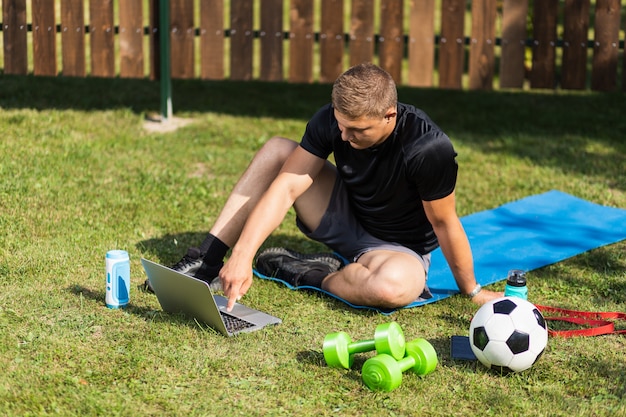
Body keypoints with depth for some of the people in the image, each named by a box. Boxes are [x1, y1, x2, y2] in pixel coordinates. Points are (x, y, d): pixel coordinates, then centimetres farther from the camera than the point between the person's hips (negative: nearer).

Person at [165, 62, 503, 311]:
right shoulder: (331, 120, -19)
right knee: (276, 151, -13)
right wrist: (242, 255, -33)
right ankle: (206, 262, -13)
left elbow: (444, 222, -20)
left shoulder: (429, 148, -33)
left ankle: (309, 274, -12)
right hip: (345, 218, 5)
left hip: (399, 249, -5)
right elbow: (286, 187, -22)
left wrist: (472, 291, -8)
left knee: (391, 286, -42)